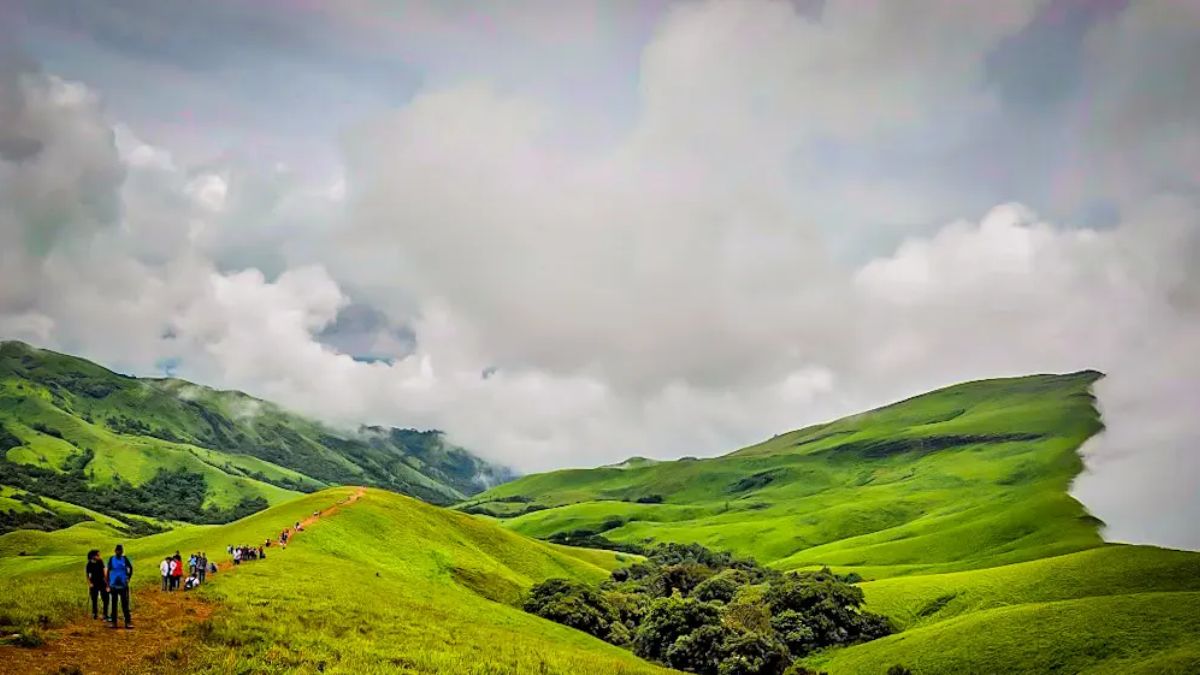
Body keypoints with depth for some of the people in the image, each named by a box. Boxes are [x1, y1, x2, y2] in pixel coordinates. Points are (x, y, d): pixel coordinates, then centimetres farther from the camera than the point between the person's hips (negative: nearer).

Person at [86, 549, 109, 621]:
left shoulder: (100, 562, 2)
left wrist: (106, 581, 8)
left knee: (106, 599, -2)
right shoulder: (89, 564, -8)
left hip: (102, 583, 3)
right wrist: (90, 584, -12)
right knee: (94, 600, 5)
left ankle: (105, 615, 5)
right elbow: (88, 575, -3)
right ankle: (94, 614, 20)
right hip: (94, 584, -3)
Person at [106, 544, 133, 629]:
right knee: (114, 604, 7)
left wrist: (129, 578, 2)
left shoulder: (124, 559, -1)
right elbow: (108, 571, 3)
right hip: (114, 585, 1)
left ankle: (128, 622, -2)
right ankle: (114, 622, 13)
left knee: (125, 604, -2)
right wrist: (108, 583, 1)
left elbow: (131, 568, 10)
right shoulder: (111, 559, -1)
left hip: (123, 585, -1)